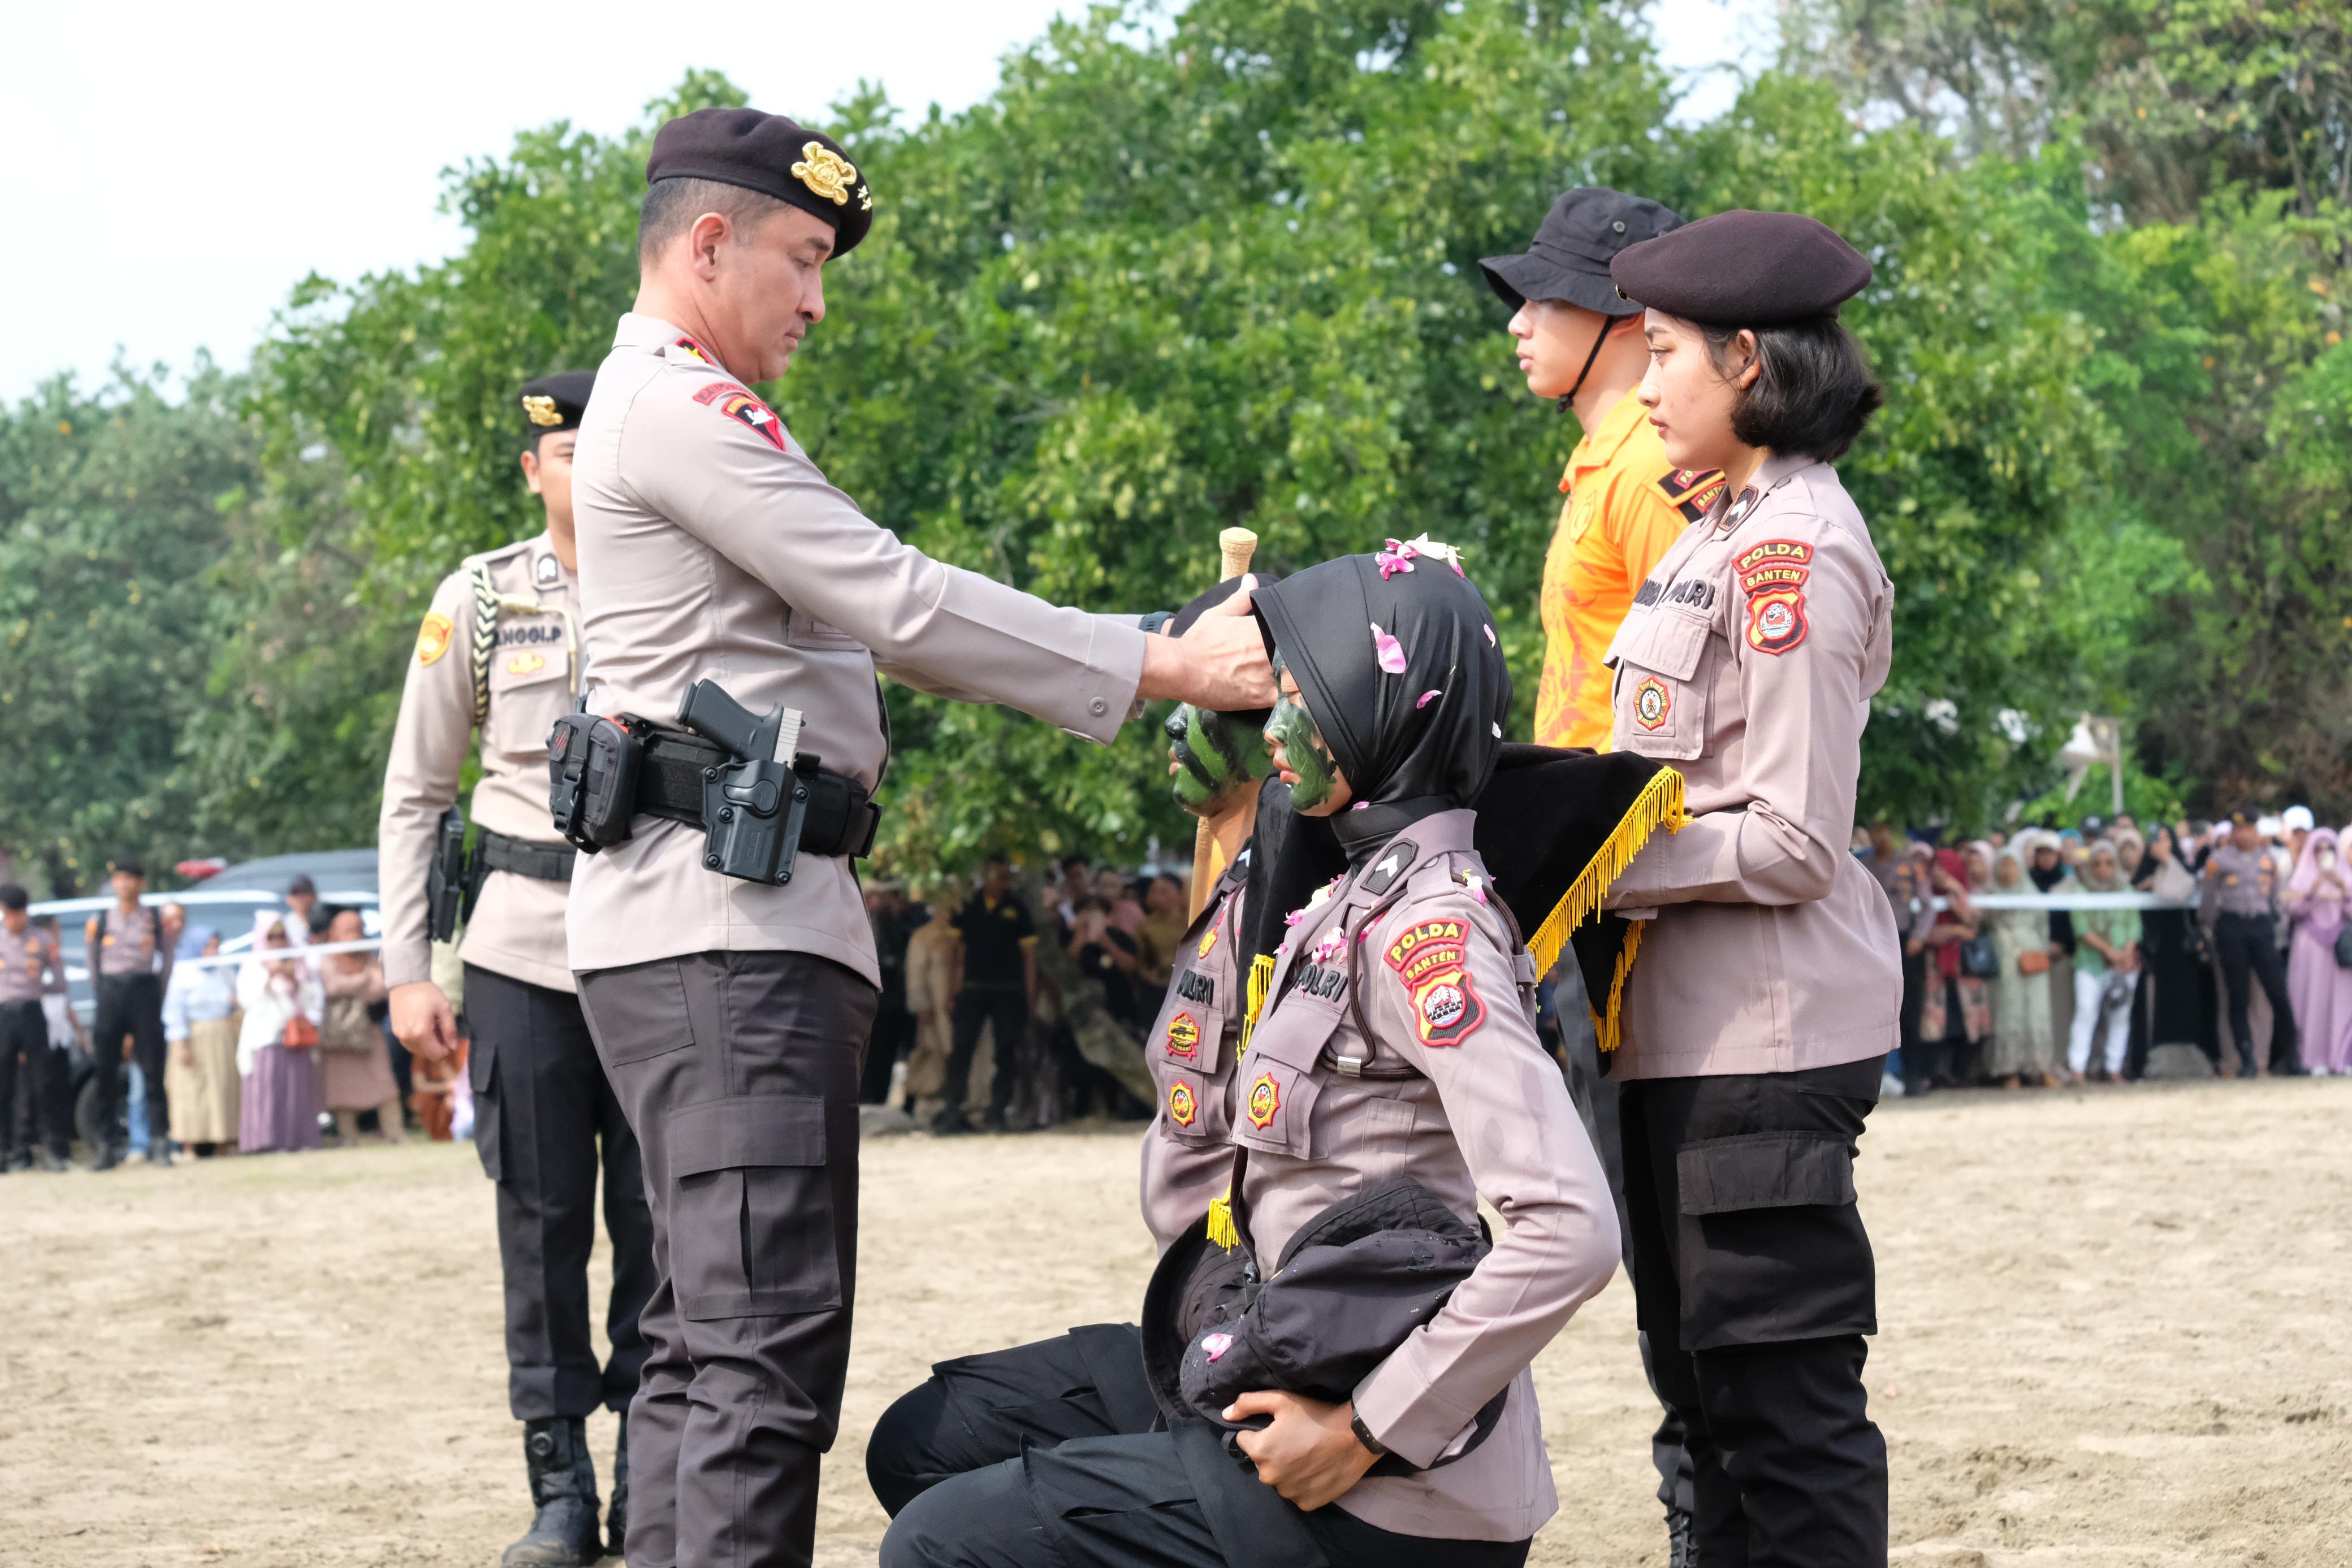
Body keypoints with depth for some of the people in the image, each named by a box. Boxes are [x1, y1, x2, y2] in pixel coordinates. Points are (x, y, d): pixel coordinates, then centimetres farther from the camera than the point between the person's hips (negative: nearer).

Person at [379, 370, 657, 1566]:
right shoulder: (479, 600, 5)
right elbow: (414, 796, 8)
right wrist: (407, 970, 1)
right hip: (524, 951, 0)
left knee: (660, 1223, -2)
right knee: (541, 1223, 2)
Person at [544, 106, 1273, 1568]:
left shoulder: (668, 409, 25)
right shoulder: (680, 405, -8)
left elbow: (866, 617, 22)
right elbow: (901, 604, -13)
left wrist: (1173, 639, 13)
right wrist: (1166, 666, -9)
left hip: (731, 927, 11)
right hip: (729, 927, -11)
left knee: (708, 1338, 11)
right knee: (769, 1345, -16)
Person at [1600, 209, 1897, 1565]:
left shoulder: (1794, 549, -16)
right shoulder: (1730, 532, 16)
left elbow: (1789, 843, -20)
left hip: (1767, 1043, -11)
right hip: (1692, 1035, 11)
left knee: (1784, 1401, -7)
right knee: (1706, 1377, 17)